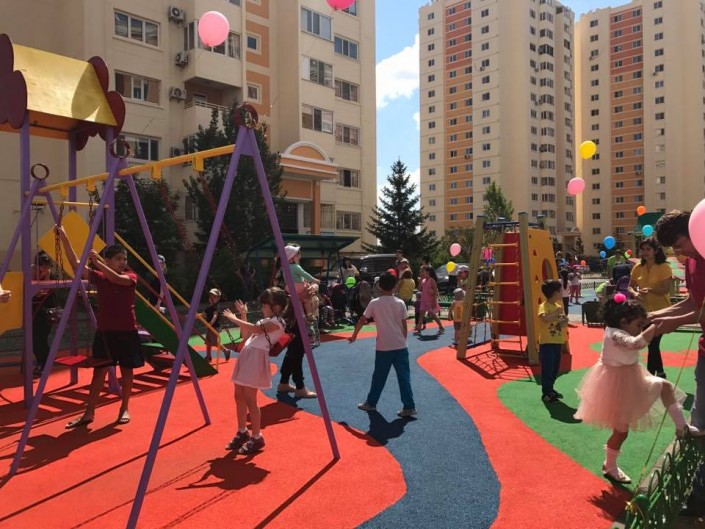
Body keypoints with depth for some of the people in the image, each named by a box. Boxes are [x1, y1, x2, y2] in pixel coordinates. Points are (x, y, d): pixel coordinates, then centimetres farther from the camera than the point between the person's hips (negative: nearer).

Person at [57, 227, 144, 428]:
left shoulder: (131, 277, -3)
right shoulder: (99, 277, 2)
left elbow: (118, 279, -26)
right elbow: (75, 263, -6)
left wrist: (98, 262, -30)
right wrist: (63, 237, -13)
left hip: (127, 333, -2)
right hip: (105, 332, 2)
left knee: (126, 371, 7)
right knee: (99, 372, 5)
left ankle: (124, 409, 20)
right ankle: (89, 413, 13)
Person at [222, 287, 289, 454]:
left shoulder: (277, 322, -8)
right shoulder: (265, 321, 21)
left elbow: (255, 329, -19)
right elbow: (246, 336, 23)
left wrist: (234, 318, -11)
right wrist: (243, 316, 16)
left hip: (256, 357, -9)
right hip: (246, 355, 10)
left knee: (249, 399, -8)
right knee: (239, 396, 12)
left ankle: (256, 437, 3)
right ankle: (242, 432, 25)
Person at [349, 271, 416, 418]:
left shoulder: (374, 303, -2)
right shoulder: (400, 303, 0)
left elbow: (361, 321, 4)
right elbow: (404, 326, 3)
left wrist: (354, 335, 18)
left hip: (383, 347, -1)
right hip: (400, 346, 1)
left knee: (379, 376, 12)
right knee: (404, 376, 5)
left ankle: (371, 403, 25)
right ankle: (409, 407, 4)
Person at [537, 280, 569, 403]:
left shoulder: (558, 305, 10)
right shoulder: (544, 306, -15)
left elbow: (563, 323, 15)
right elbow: (545, 318, -35)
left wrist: (564, 321, -8)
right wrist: (556, 312, -23)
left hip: (557, 342, 8)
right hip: (547, 342, -8)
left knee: (555, 368, 16)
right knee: (547, 368, -3)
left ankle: (550, 390, 30)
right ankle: (546, 393, 5)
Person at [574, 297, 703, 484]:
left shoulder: (621, 333, 2)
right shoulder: (615, 335, -27)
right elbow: (637, 343, -44)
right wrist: (655, 326, -40)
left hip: (630, 383, 10)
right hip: (618, 387, -10)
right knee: (621, 431, 4)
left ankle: (681, 427, 18)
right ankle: (609, 467, 24)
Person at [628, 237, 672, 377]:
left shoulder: (664, 267, -12)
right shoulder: (638, 268, 2)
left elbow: (666, 289, -17)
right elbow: (630, 287, 6)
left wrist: (650, 290, -34)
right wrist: (634, 293, -16)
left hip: (660, 310, -5)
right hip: (644, 310, 5)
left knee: (653, 343, -4)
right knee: (652, 343, 16)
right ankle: (660, 373, 33)